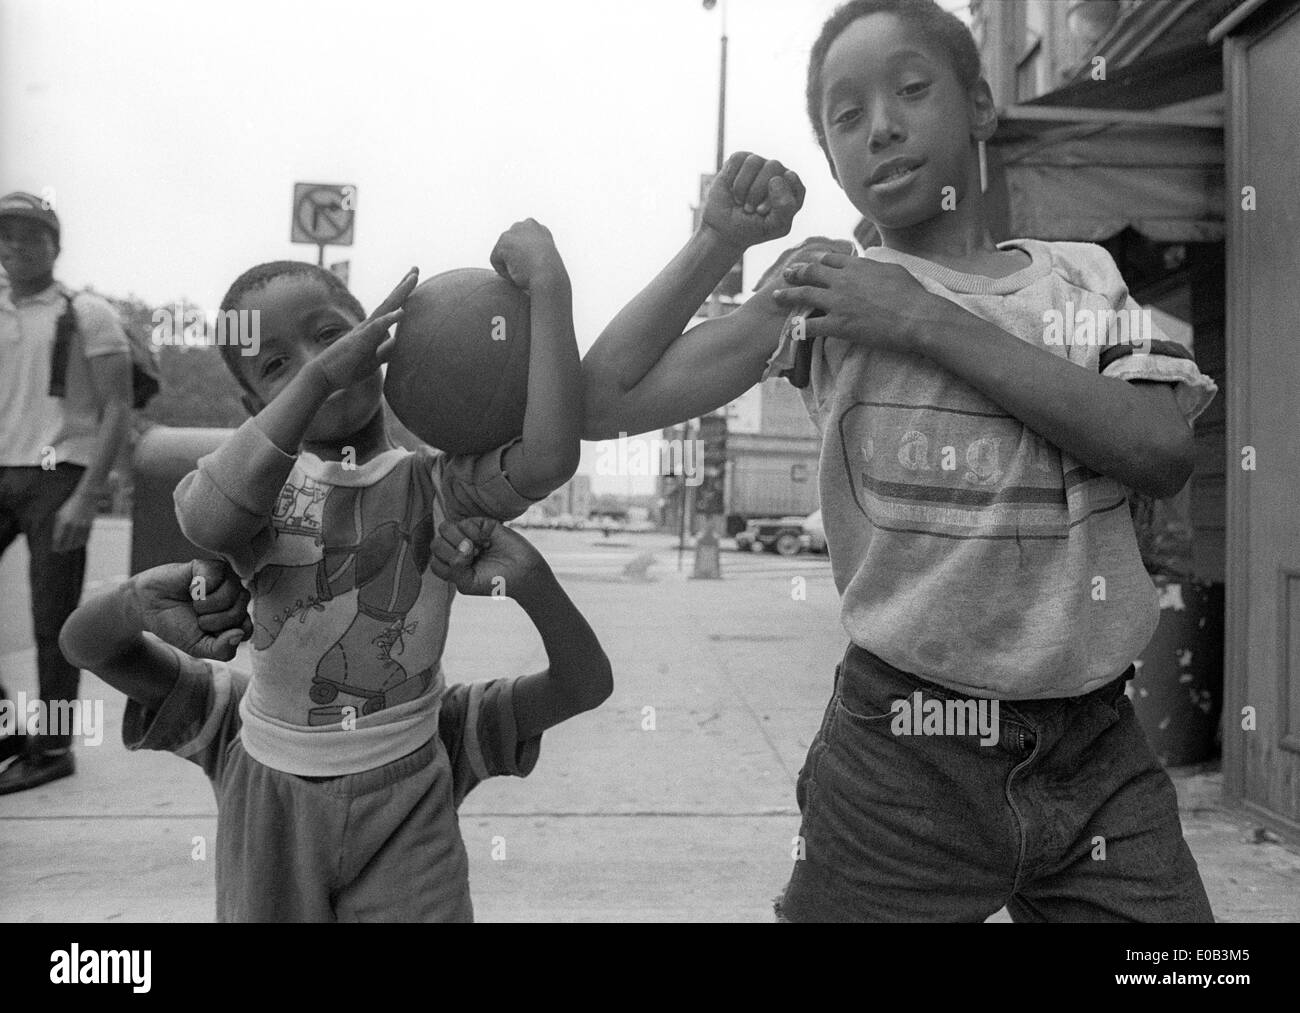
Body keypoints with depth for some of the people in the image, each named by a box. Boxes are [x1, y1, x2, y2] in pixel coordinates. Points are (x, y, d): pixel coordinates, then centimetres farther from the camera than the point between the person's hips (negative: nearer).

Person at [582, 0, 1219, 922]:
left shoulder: (1082, 276, 7)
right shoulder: (824, 293, 0)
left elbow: (1164, 453, -12)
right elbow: (600, 404, -5)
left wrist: (930, 323, -13)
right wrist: (720, 241, -5)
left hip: (1101, 752, 3)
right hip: (901, 758, -2)